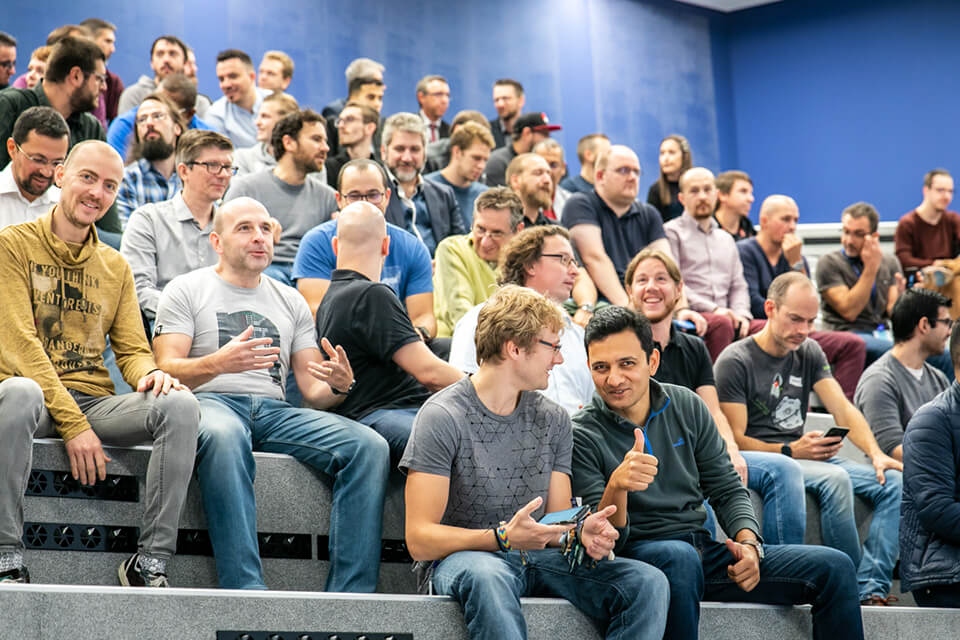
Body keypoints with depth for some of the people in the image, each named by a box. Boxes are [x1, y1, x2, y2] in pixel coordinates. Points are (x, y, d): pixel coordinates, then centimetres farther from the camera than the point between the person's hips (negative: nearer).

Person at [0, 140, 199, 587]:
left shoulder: (115, 267, 20)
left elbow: (132, 349, 14)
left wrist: (150, 373, -14)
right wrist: (72, 424, -18)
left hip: (94, 401, 5)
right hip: (39, 398, -4)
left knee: (181, 405, -23)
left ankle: (151, 563, -21)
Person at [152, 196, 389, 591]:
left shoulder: (291, 302, 24)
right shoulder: (187, 290, 12)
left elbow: (313, 391, 16)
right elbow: (167, 370, -2)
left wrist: (339, 385, -9)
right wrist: (218, 363, -23)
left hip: (275, 411, 4)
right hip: (212, 402, -4)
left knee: (369, 447, -22)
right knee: (224, 435, -42)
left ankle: (348, 598, -27)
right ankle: (245, 590, -44)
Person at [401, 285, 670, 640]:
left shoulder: (554, 420, 10)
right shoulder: (443, 417, -8)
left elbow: (556, 525, 13)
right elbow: (420, 540, -13)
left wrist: (579, 533, -12)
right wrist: (504, 537, -27)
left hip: (536, 558, 6)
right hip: (464, 557, -5)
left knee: (648, 582, -17)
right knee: (487, 576, -42)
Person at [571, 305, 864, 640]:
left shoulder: (686, 405, 8)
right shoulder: (582, 436, -7)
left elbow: (727, 490, 14)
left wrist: (748, 542, -6)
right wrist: (616, 486, -34)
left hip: (705, 551, 5)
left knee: (834, 568, -8)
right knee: (679, 556, -41)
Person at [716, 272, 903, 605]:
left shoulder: (809, 353, 15)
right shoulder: (734, 361, -6)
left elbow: (842, 408, 5)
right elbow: (735, 440, -10)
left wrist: (876, 454, -12)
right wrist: (790, 452, -22)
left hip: (803, 453, 7)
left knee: (894, 481, -15)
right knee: (834, 479, -35)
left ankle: (872, 591, -26)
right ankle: (855, 587, -24)